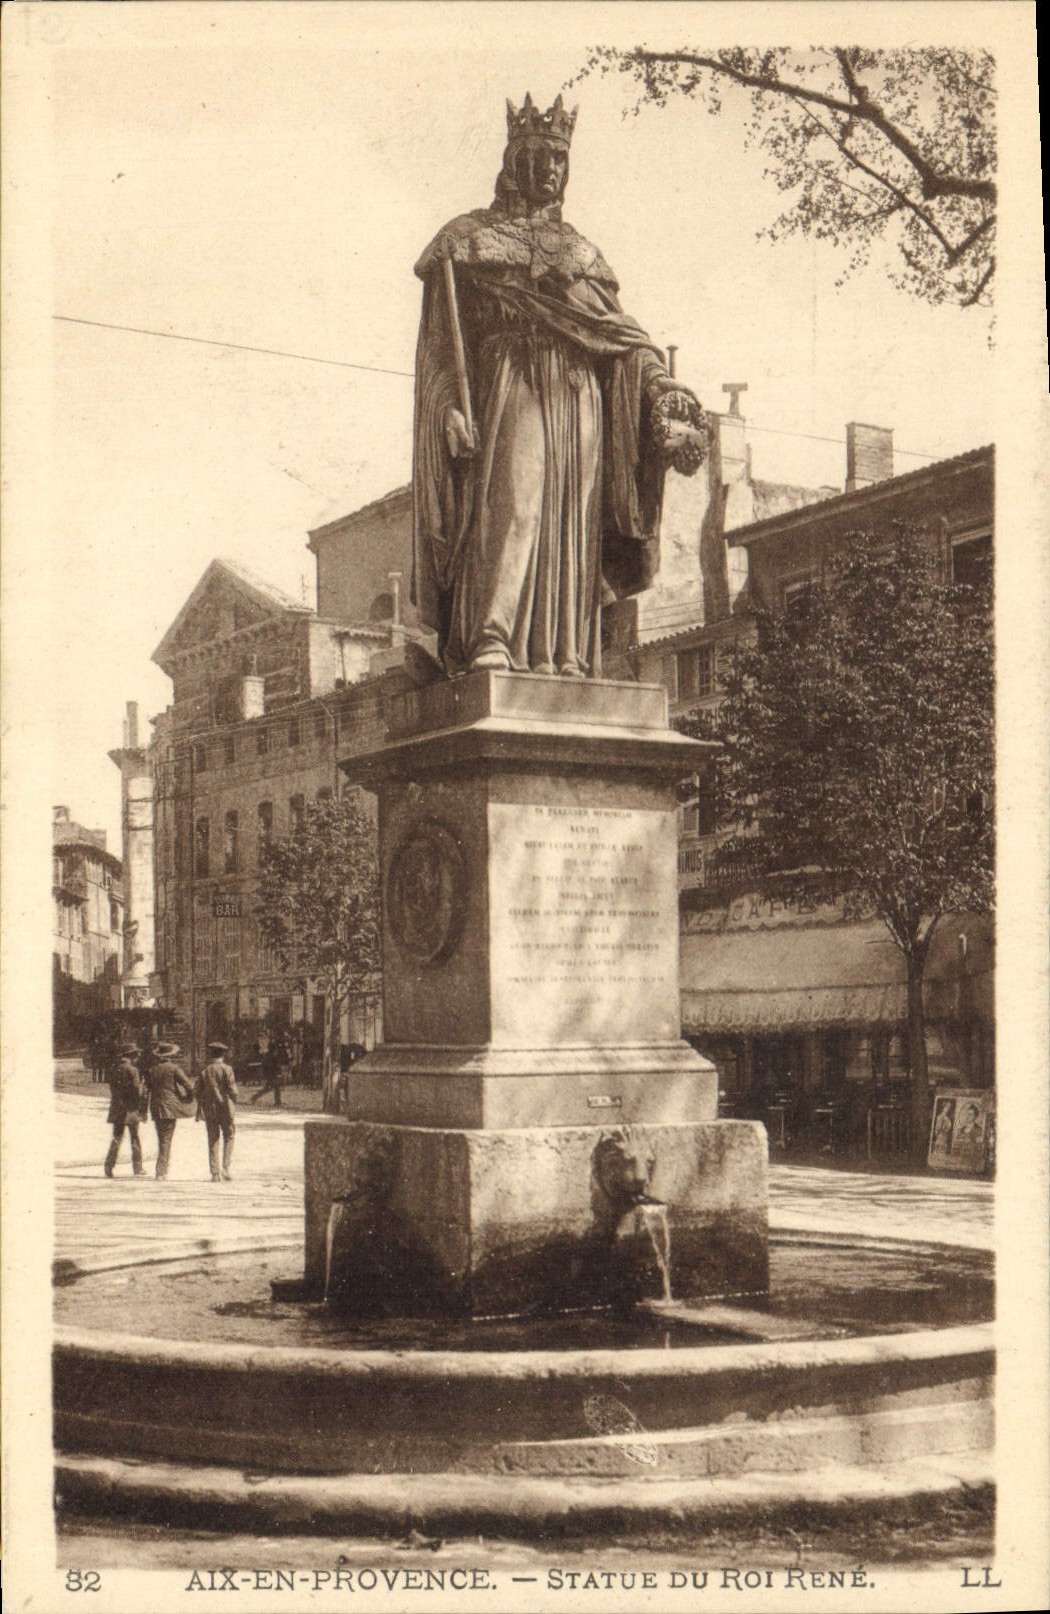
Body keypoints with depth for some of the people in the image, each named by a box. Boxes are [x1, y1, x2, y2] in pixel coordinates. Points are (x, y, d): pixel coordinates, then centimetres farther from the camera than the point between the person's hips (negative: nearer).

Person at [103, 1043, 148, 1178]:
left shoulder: (113, 1069, 7)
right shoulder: (132, 1070, -12)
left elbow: (112, 1089, 11)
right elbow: (137, 1090, -14)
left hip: (117, 1108, 5)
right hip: (131, 1108, -5)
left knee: (117, 1137, 9)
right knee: (135, 1138, 6)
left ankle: (109, 1165, -2)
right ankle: (138, 1168, 10)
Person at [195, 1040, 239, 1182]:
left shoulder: (204, 1071, 4)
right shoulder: (226, 1069, -7)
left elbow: (197, 1091, 5)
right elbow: (232, 1090, -12)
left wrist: (200, 1109, 15)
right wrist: (235, 1098, 8)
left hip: (209, 1109, 3)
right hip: (225, 1108, -3)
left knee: (213, 1140, 7)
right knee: (228, 1138, 9)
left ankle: (215, 1173, 4)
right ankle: (226, 1168, -5)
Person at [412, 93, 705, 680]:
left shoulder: (582, 253, 25)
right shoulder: (472, 238, 13)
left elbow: (619, 329, 16)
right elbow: (446, 336, 4)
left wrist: (662, 383, -1)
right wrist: (454, 406, -11)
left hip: (577, 397, 4)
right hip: (509, 388, -4)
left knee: (570, 523, -4)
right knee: (509, 504, -21)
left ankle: (563, 659, -7)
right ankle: (489, 644, -29)